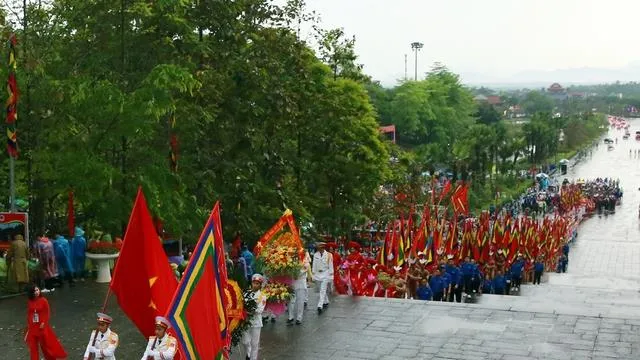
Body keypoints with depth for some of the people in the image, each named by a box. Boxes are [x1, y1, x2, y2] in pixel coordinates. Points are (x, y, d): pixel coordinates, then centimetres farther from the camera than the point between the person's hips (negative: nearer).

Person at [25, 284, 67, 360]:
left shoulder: (43, 300, -10)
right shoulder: (30, 302, -1)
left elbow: (47, 313, -7)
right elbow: (28, 314, 7)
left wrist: (43, 323, -14)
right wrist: (28, 324, 6)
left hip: (42, 326, -3)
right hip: (32, 327, 3)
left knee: (45, 344, 7)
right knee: (33, 345, 7)